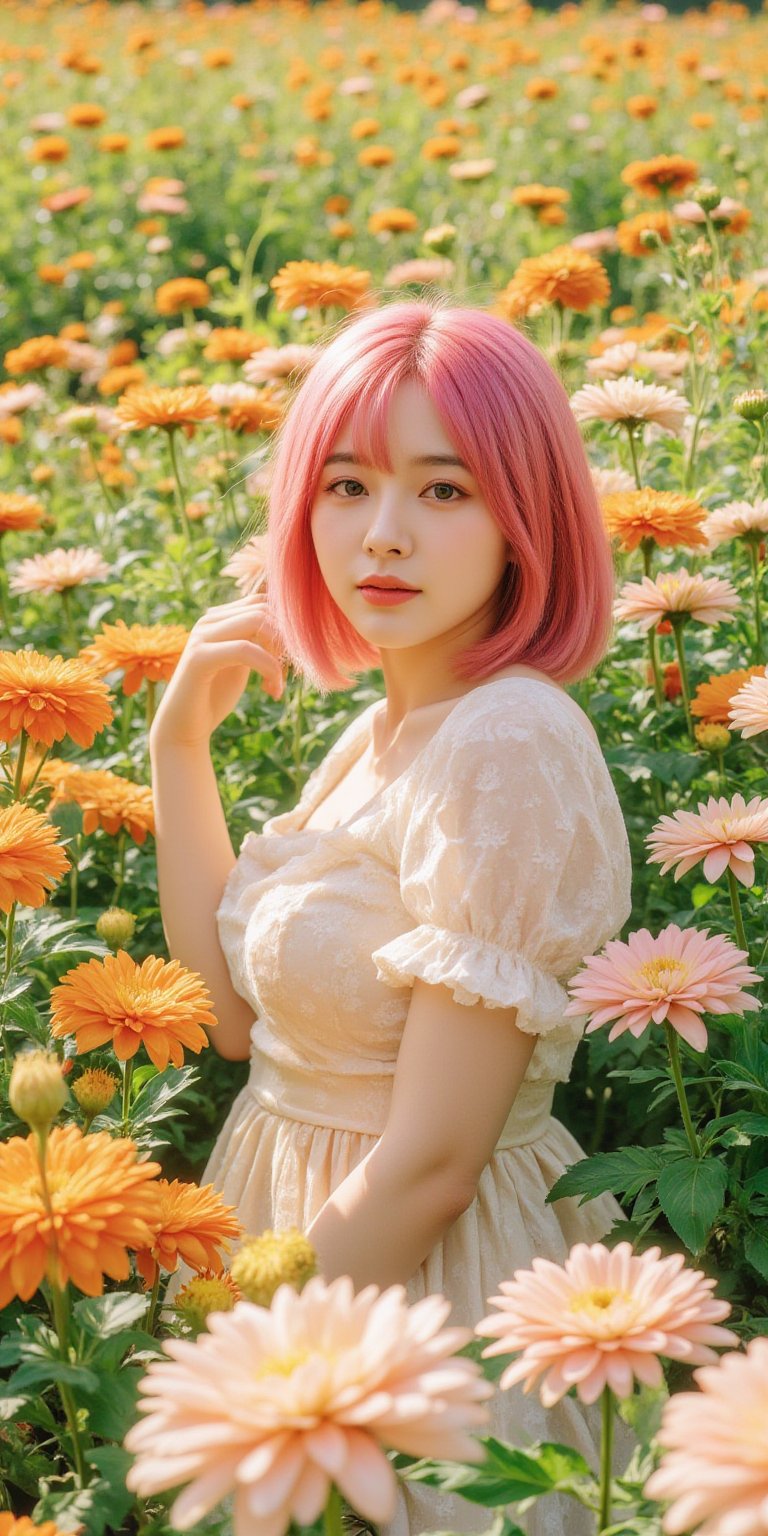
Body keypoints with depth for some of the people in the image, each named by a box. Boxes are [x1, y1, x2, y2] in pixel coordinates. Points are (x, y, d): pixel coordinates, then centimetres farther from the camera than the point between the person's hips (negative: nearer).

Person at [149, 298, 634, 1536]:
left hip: (424, 1279, -8)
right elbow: (236, 1011, 3)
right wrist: (181, 744, 0)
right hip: (313, 1237, 8)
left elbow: (431, 1162, -24)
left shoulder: (508, 741, -24)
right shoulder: (384, 735, 4)